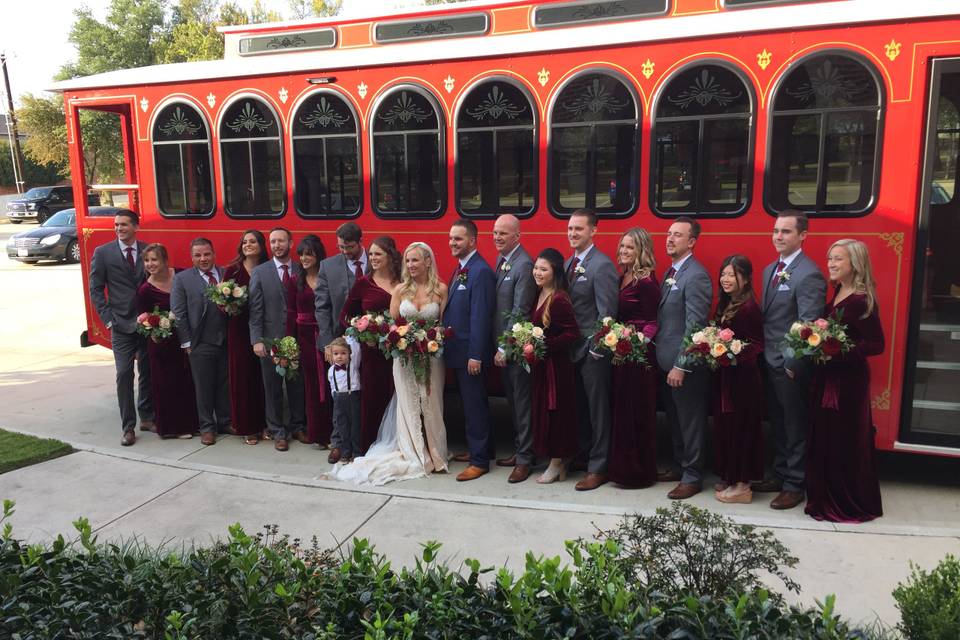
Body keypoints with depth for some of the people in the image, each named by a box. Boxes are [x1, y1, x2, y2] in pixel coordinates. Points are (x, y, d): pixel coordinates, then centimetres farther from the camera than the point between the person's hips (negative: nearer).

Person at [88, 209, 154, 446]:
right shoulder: (103, 253, 0)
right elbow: (95, 289, 1)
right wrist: (108, 319, -6)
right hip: (121, 325, -2)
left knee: (148, 372, 11)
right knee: (124, 374, -3)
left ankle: (146, 417, 25)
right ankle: (128, 427, 3)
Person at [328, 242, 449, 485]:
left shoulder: (440, 289, -2)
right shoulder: (401, 289, 3)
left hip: (431, 355, -1)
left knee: (430, 404, 5)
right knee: (408, 405, 5)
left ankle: (434, 455, 20)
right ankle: (414, 456, 16)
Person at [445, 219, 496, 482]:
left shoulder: (480, 271, -16)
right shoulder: (459, 269, 13)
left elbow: (480, 317, -20)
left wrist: (475, 355, -21)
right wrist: (447, 346, 12)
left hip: (470, 352, -9)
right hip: (456, 351, 9)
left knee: (475, 406, -1)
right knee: (468, 404, 18)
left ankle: (480, 460, 7)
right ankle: (475, 448, 30)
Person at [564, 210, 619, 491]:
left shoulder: (602, 265, -14)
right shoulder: (568, 264, 12)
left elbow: (607, 312, -17)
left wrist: (597, 348, -18)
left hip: (592, 350, -7)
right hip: (571, 347, 7)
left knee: (598, 409, 3)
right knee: (579, 406, 16)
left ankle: (598, 468, 12)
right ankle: (583, 454, 29)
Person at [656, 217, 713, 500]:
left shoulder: (696, 276, -16)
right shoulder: (670, 272, 12)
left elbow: (695, 326, -20)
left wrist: (680, 366, -20)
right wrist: (662, 357, 11)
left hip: (685, 365, -9)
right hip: (666, 361, 9)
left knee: (690, 422, 4)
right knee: (674, 420, 19)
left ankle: (692, 477, 16)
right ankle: (679, 466, 33)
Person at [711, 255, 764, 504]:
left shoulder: (748, 308, -16)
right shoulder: (725, 304, 11)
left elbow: (756, 346, -17)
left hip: (741, 376, -8)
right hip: (724, 374, 8)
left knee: (740, 426, 1)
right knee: (724, 425, 14)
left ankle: (742, 485, 12)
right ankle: (728, 478, 26)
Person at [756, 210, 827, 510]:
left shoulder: (809, 275, -16)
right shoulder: (770, 270, 12)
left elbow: (808, 326, -19)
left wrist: (793, 364, -18)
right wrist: (764, 353, 6)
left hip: (791, 366, -8)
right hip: (769, 362, 8)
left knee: (795, 427, 5)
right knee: (777, 424, 19)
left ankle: (794, 485, 17)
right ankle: (779, 475, 32)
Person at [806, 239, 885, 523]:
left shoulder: (862, 300, -15)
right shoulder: (837, 294, 9)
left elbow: (876, 345, -16)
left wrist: (838, 351, -22)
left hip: (849, 380, -8)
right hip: (826, 377, 8)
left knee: (847, 442, 3)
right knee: (824, 438, 13)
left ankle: (852, 503, 19)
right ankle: (827, 498, 27)